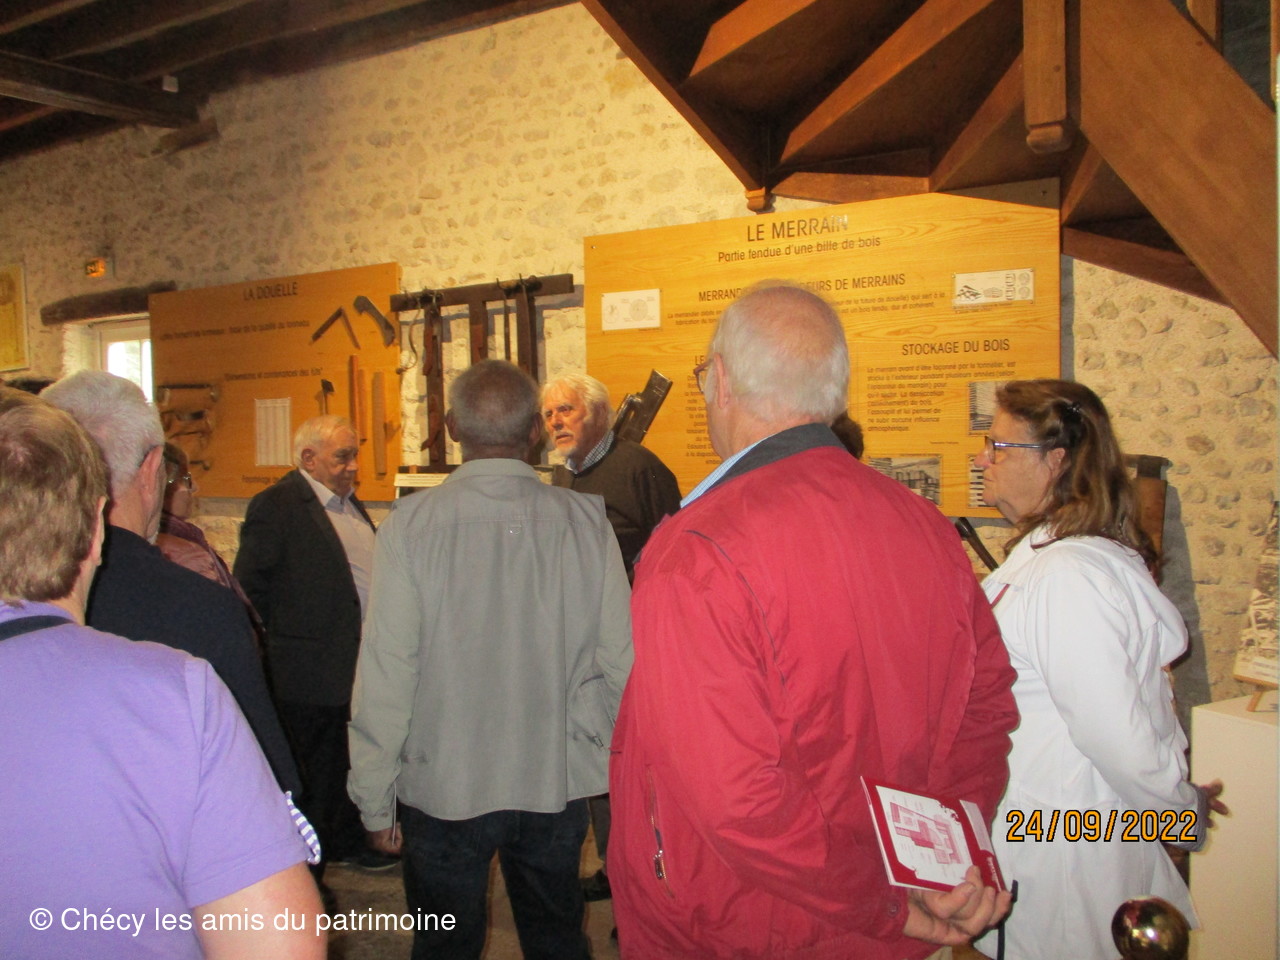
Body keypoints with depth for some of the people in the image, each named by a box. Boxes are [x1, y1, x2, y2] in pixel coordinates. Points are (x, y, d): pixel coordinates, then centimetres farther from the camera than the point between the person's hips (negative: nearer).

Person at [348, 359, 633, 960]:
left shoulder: (411, 524, -15)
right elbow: (619, 658, -5)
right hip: (559, 781, 2)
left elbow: (386, 673, -12)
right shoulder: (585, 520, -10)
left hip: (443, 784, -2)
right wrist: (617, 761, 11)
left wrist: (374, 798, 0)